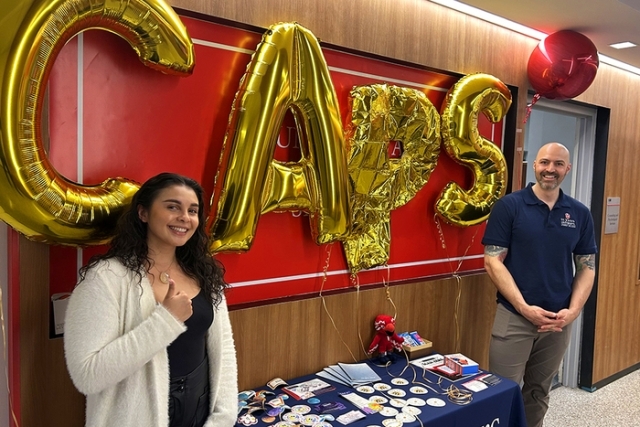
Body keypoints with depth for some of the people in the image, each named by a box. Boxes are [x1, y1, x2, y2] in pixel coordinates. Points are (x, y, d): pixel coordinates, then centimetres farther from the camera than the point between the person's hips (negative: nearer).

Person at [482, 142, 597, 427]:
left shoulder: (580, 214, 5)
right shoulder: (509, 206, -7)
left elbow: (587, 267, 8)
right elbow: (493, 261, -10)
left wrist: (573, 311, -7)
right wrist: (525, 308, -17)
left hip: (559, 322, 4)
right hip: (513, 317, -3)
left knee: (538, 394, 18)